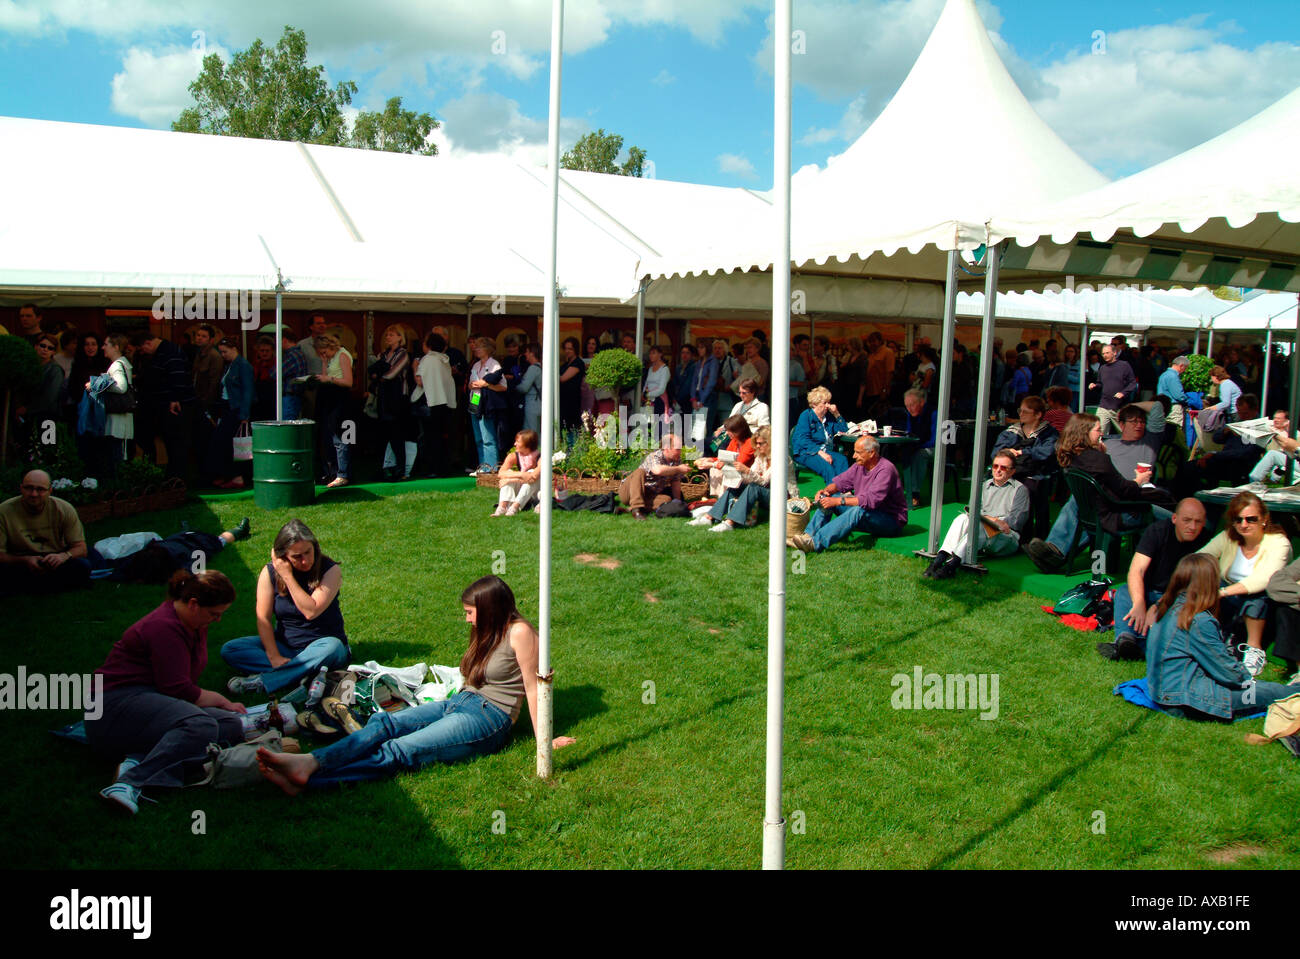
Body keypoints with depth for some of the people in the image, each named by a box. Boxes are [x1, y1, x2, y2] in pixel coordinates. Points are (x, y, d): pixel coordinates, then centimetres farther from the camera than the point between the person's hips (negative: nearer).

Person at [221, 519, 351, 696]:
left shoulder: (330, 569, -13)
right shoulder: (270, 572, -5)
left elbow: (311, 612, -24)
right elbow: (263, 618, -10)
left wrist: (287, 576, -21)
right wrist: (274, 657, -21)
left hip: (321, 643, -3)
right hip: (284, 644, 3)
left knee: (332, 648, -38)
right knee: (229, 650, -16)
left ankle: (260, 682, -34)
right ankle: (311, 670, -30)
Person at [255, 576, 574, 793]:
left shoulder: (519, 632, -8)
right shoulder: (488, 634, 21)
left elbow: (532, 687, -10)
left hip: (489, 718, -8)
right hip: (459, 703, 9)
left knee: (400, 750, -23)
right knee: (384, 723, -16)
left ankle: (309, 780, -35)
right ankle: (309, 762, -33)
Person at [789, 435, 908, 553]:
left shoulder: (886, 469, -21)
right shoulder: (860, 465, 5)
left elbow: (871, 500, -31)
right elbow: (840, 481, 9)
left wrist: (839, 501, -33)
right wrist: (826, 490, -15)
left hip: (892, 520, -8)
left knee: (858, 511, -38)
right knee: (828, 499, -3)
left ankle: (815, 543, -46)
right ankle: (808, 535, -18)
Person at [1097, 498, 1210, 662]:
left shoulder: (1205, 540, -11)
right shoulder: (1158, 530, -8)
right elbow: (1136, 570, -18)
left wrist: (1158, 606, -32)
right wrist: (1139, 604, -37)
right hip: (1147, 592, 1)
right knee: (1124, 592, -27)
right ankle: (1126, 637, -54)